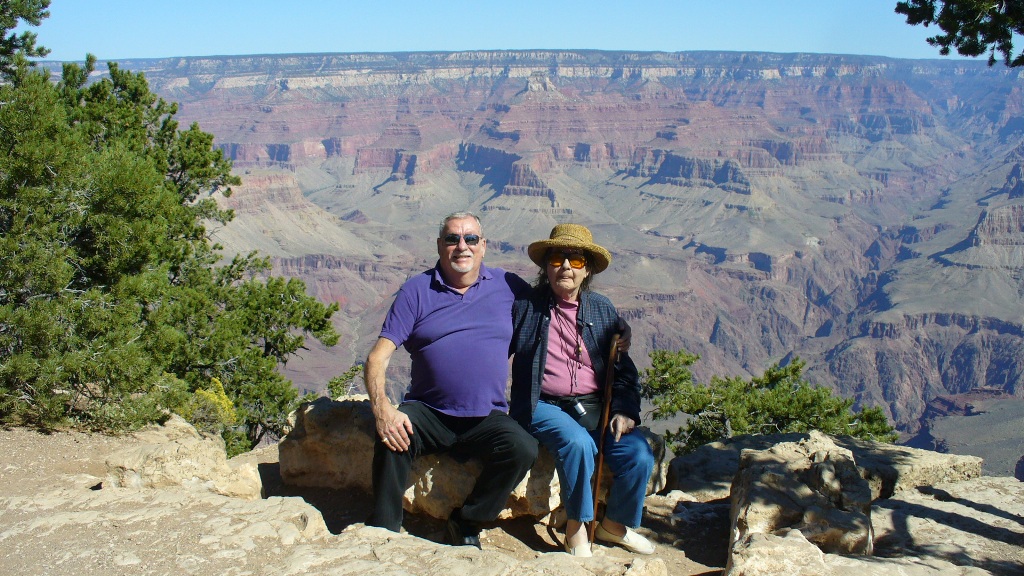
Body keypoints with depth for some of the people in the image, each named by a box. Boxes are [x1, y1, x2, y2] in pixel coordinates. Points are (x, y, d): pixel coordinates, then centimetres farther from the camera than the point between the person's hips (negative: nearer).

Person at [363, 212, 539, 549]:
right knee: (392, 437, -31)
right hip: (427, 412, -1)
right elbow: (378, 356, -4)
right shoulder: (416, 290, 3)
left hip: (487, 418, 1)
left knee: (523, 448, -27)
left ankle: (466, 525, -4)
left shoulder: (507, 287, 7)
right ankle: (382, 532, -12)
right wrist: (382, 409, -23)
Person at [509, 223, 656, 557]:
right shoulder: (525, 306, 2)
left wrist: (624, 410, -3)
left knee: (639, 454, -18)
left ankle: (615, 524, 10)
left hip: (594, 407, 4)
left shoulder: (602, 310, 11)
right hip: (544, 407, -3)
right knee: (578, 442, -34)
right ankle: (576, 529, -13)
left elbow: (623, 368, 12)